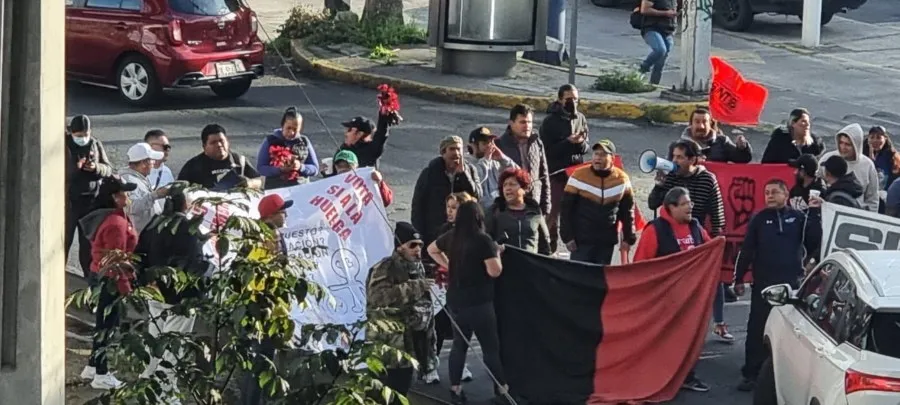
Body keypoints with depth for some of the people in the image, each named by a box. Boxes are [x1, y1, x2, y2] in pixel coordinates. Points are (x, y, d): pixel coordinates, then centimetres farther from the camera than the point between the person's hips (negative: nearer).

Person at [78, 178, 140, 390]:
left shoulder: (108, 216, 8)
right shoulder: (116, 223, -24)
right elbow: (116, 260, -24)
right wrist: (125, 286, -19)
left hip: (103, 275, 10)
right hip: (111, 279, -10)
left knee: (104, 322, 20)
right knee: (107, 324, -2)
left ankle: (93, 366, 30)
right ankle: (101, 375, 4)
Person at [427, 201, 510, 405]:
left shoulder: (450, 237, 4)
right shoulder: (483, 240, -17)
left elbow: (431, 249, 23)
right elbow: (494, 271, -20)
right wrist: (497, 253, -3)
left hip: (455, 300, 6)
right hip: (478, 302, -6)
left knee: (459, 344, 15)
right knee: (490, 347, 1)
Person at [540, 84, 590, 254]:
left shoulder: (580, 118, 4)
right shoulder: (550, 121, -9)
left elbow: (587, 147, 7)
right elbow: (547, 150, -13)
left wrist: (581, 143, -16)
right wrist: (568, 142, -23)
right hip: (556, 174, -4)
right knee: (553, 212, 0)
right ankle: (551, 248, 9)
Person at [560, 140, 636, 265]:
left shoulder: (622, 179, 1)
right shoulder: (579, 176, -8)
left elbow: (627, 211, 11)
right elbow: (566, 208, -4)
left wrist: (628, 238, 8)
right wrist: (567, 236, -7)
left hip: (607, 241, 3)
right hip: (581, 240, -3)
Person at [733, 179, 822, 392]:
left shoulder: (798, 217, 4)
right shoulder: (759, 219, 3)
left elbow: (813, 241, -6)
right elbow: (746, 250, 3)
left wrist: (814, 213, -9)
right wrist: (738, 278, 1)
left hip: (792, 283, 1)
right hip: (763, 283, -1)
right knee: (757, 329, -1)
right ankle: (751, 374, 2)